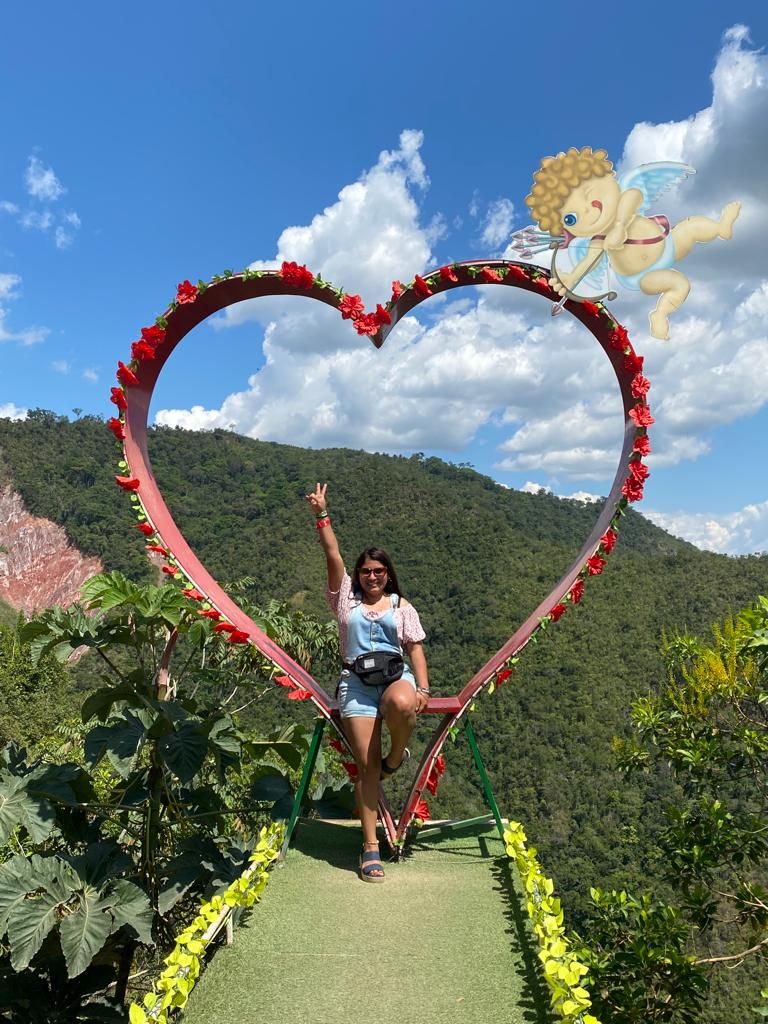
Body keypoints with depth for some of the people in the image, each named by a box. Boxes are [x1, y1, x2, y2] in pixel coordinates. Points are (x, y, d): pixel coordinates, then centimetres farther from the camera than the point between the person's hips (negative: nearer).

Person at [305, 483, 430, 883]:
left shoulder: (402, 606, 14)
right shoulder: (346, 598, 13)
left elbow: (415, 648, 9)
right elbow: (333, 556, 3)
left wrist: (422, 687, -5)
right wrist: (321, 514, -6)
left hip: (395, 674, 0)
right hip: (356, 682, 0)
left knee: (401, 704, -39)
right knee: (367, 764, -8)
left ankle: (397, 756, -7)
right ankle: (370, 846, 2)